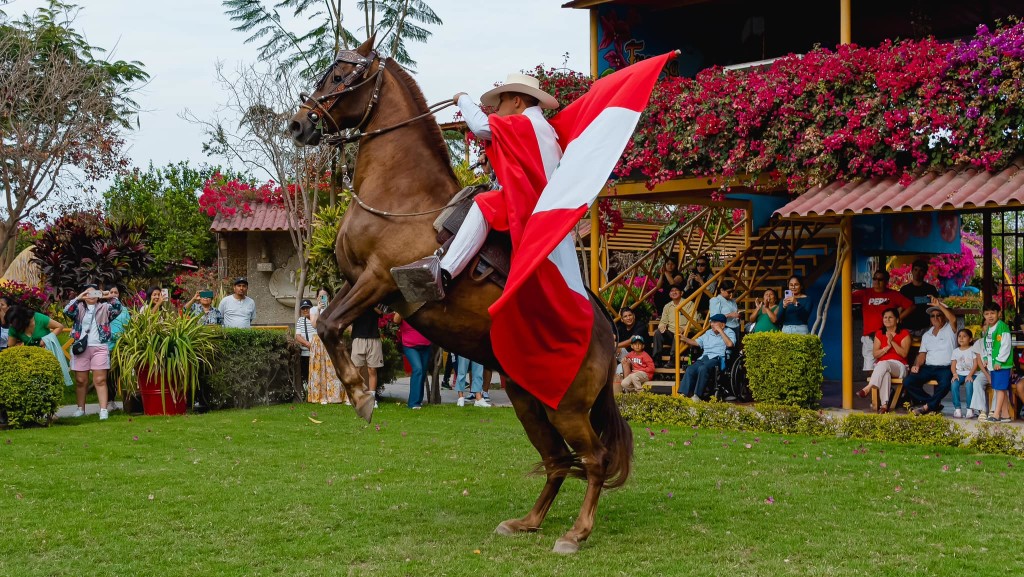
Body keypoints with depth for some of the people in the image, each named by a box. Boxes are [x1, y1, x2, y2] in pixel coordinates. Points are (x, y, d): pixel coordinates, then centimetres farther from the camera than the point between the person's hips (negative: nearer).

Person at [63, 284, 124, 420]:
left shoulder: (104, 307, 12)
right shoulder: (79, 307, 12)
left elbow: (117, 309, -3)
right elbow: (67, 311, -6)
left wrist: (110, 298, -16)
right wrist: (78, 298, -14)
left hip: (99, 347, -1)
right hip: (81, 347, 1)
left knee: (100, 380, -6)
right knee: (80, 380, 6)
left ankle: (103, 410, -11)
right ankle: (80, 408, 17)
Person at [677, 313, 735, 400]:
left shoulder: (729, 332, 10)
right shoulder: (708, 333, 29)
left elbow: (730, 344, -10)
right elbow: (696, 342, 31)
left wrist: (720, 331, -6)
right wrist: (683, 338, 19)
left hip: (717, 358, -6)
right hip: (704, 357, 6)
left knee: (702, 368, -36)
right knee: (690, 369, -23)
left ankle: (697, 395, -34)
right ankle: (685, 394, -28)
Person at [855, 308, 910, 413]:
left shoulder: (904, 333, 6)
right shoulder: (879, 334, 17)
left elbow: (904, 353, -6)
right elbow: (875, 354, 7)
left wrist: (892, 342, -16)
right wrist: (887, 347, -10)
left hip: (898, 366, -2)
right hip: (881, 367, 2)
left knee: (883, 364, -39)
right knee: (885, 374, -38)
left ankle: (868, 388, -51)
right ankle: (884, 404, -54)